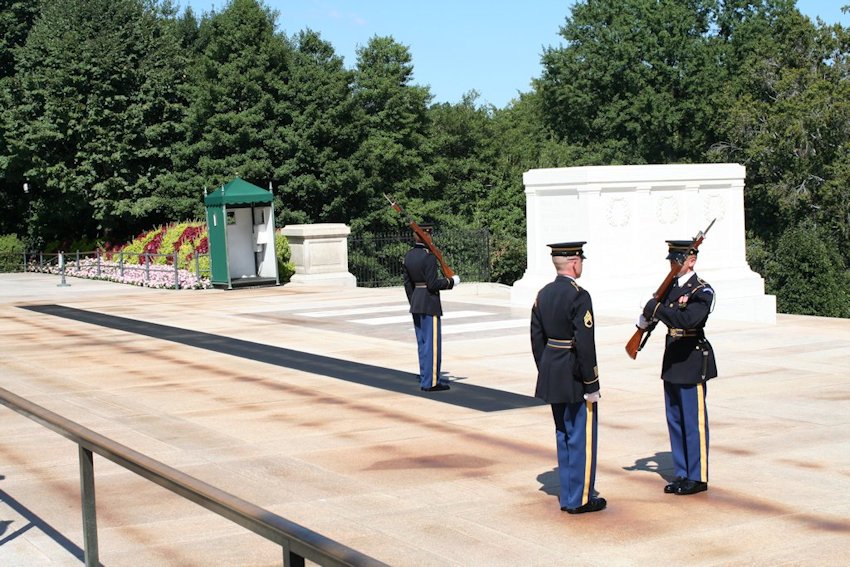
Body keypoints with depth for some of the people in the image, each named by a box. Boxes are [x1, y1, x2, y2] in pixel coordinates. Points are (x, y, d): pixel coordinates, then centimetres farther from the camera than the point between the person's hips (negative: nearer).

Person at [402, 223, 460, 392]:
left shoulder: (408, 256, 7)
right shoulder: (429, 256, -17)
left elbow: (408, 284, 11)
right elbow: (432, 284, -20)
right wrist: (451, 281, -5)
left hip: (416, 301, 8)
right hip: (430, 303, -8)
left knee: (422, 343, 14)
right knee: (432, 343, -2)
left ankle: (425, 377, 20)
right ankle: (431, 382, 0)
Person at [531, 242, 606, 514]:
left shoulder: (543, 294, 7)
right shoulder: (578, 296, -17)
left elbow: (537, 338, 11)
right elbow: (585, 344, -21)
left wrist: (544, 371, 18)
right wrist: (591, 384, -16)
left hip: (551, 376, 8)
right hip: (575, 377, -8)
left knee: (563, 436, 16)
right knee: (583, 437, 2)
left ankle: (567, 496, 22)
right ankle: (581, 499, 9)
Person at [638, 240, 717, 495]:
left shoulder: (701, 290, -13)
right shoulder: (672, 287, 10)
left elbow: (688, 320, -29)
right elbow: (651, 314, 15)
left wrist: (657, 309, -25)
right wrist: (645, 318, -7)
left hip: (693, 361, -8)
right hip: (672, 360, 8)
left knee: (694, 422, 0)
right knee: (675, 421, 12)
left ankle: (697, 477, 9)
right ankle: (682, 474, 22)